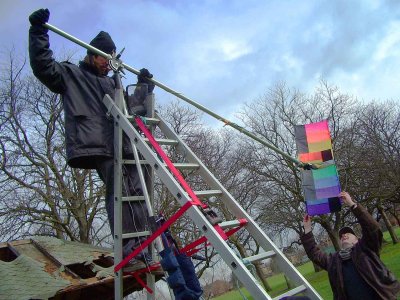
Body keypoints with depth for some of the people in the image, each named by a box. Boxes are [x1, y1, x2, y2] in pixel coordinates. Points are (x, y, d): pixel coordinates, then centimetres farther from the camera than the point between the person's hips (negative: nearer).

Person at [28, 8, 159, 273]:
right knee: (120, 192, -20)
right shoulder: (70, 74, 19)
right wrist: (38, 32, -1)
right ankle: (128, 254, -20)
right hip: (96, 145, -7)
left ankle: (140, 250, 0)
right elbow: (43, 66, 4)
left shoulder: (112, 83, 37)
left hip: (122, 145, 7)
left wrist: (144, 86, 40)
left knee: (136, 193, -3)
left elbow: (129, 107, 41)